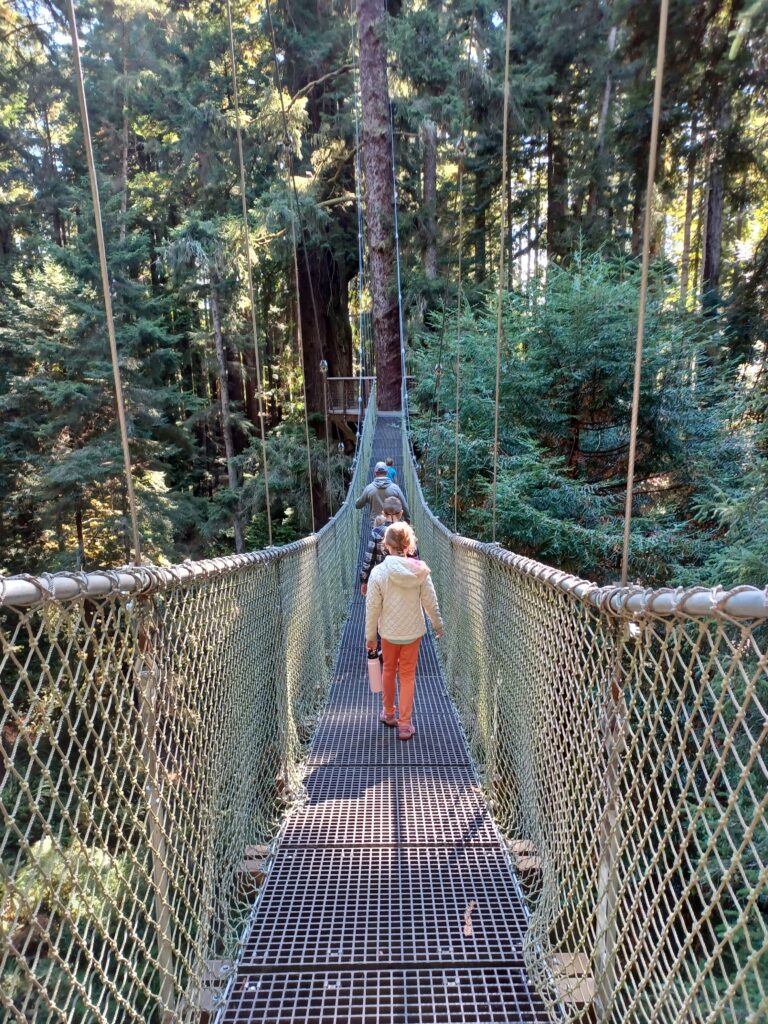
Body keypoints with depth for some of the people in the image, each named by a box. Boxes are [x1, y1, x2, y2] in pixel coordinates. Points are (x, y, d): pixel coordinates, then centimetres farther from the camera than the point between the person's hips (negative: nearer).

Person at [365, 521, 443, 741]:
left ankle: (389, 713, 40)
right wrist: (438, 625, 11)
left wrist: (370, 636, 1)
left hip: (389, 632, 0)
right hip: (413, 632, 1)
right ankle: (404, 724, 21)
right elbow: (430, 602, -6)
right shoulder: (420, 570, -13)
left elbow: (372, 608, -11)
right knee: (408, 675, 14)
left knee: (389, 670, 22)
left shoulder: (379, 572, -17)